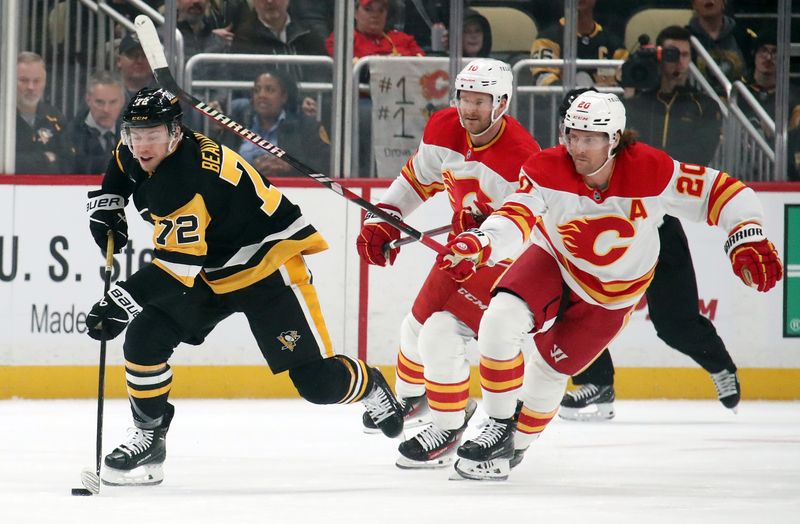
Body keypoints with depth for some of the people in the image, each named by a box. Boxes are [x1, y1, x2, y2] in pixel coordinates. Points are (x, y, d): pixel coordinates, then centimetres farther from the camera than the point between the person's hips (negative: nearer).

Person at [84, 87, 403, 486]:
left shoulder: (189, 179, -34)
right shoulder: (139, 156, -6)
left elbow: (177, 265, -37)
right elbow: (122, 162, 23)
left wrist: (123, 300, -40)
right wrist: (107, 202, 10)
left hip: (268, 266, -8)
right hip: (208, 275, 8)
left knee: (317, 381, -8)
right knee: (144, 339, -12)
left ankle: (370, 387, 26)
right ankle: (149, 438, 2)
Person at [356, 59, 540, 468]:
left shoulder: (520, 158, -32)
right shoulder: (443, 130, -11)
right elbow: (417, 178, 8)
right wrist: (383, 220, 1)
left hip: (509, 264, -8)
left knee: (442, 334, -20)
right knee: (419, 324, 20)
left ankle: (448, 427, -1)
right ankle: (409, 397, 52)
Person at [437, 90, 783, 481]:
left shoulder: (652, 171, -28)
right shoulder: (547, 170, -26)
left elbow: (720, 191, -21)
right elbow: (516, 217, -39)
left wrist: (749, 240, -32)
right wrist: (478, 244, -58)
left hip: (612, 294, 0)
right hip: (554, 262, 0)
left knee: (550, 369, 6)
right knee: (499, 322, -23)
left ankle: (519, 442, 35)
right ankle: (499, 428, -7)